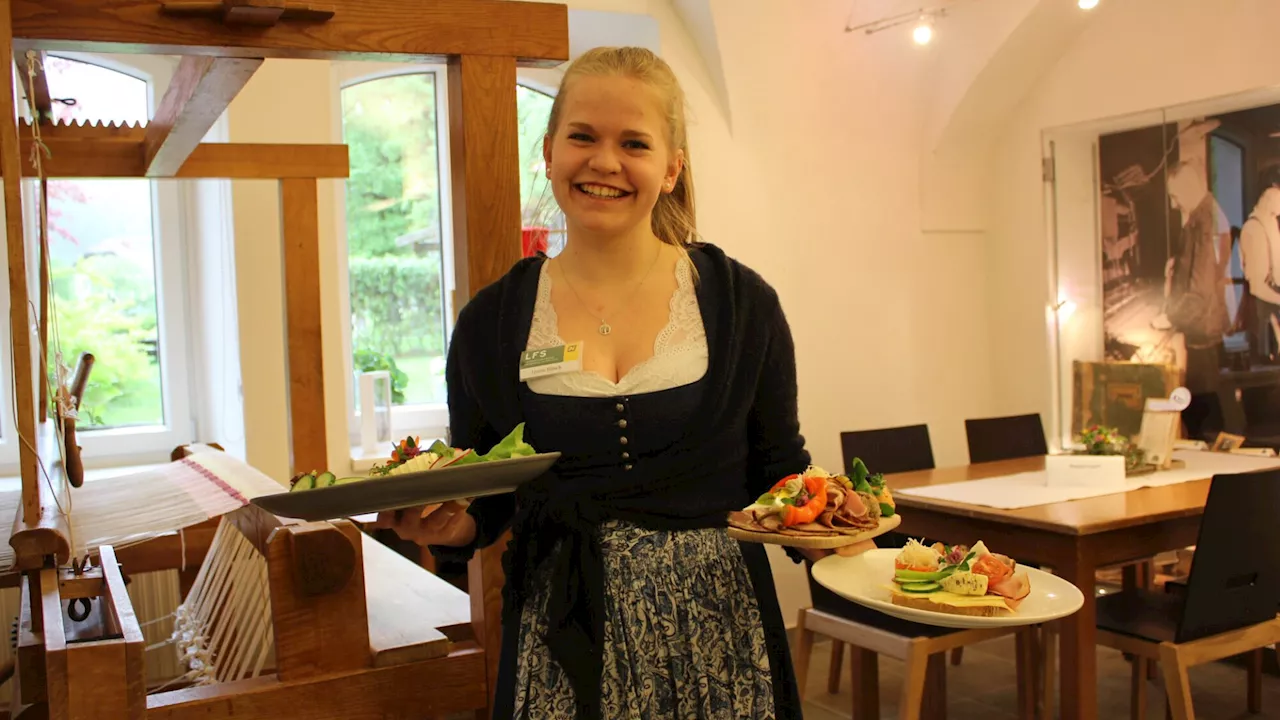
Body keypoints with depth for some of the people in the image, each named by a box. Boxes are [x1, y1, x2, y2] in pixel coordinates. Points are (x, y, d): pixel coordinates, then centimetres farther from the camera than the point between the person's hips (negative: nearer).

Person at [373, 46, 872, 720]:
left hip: (716, 637, 0)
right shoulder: (492, 322, 0)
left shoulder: (741, 302, -2)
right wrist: (450, 526, -13)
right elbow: (480, 501, 7)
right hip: (560, 654, 1)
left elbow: (779, 468, 6)